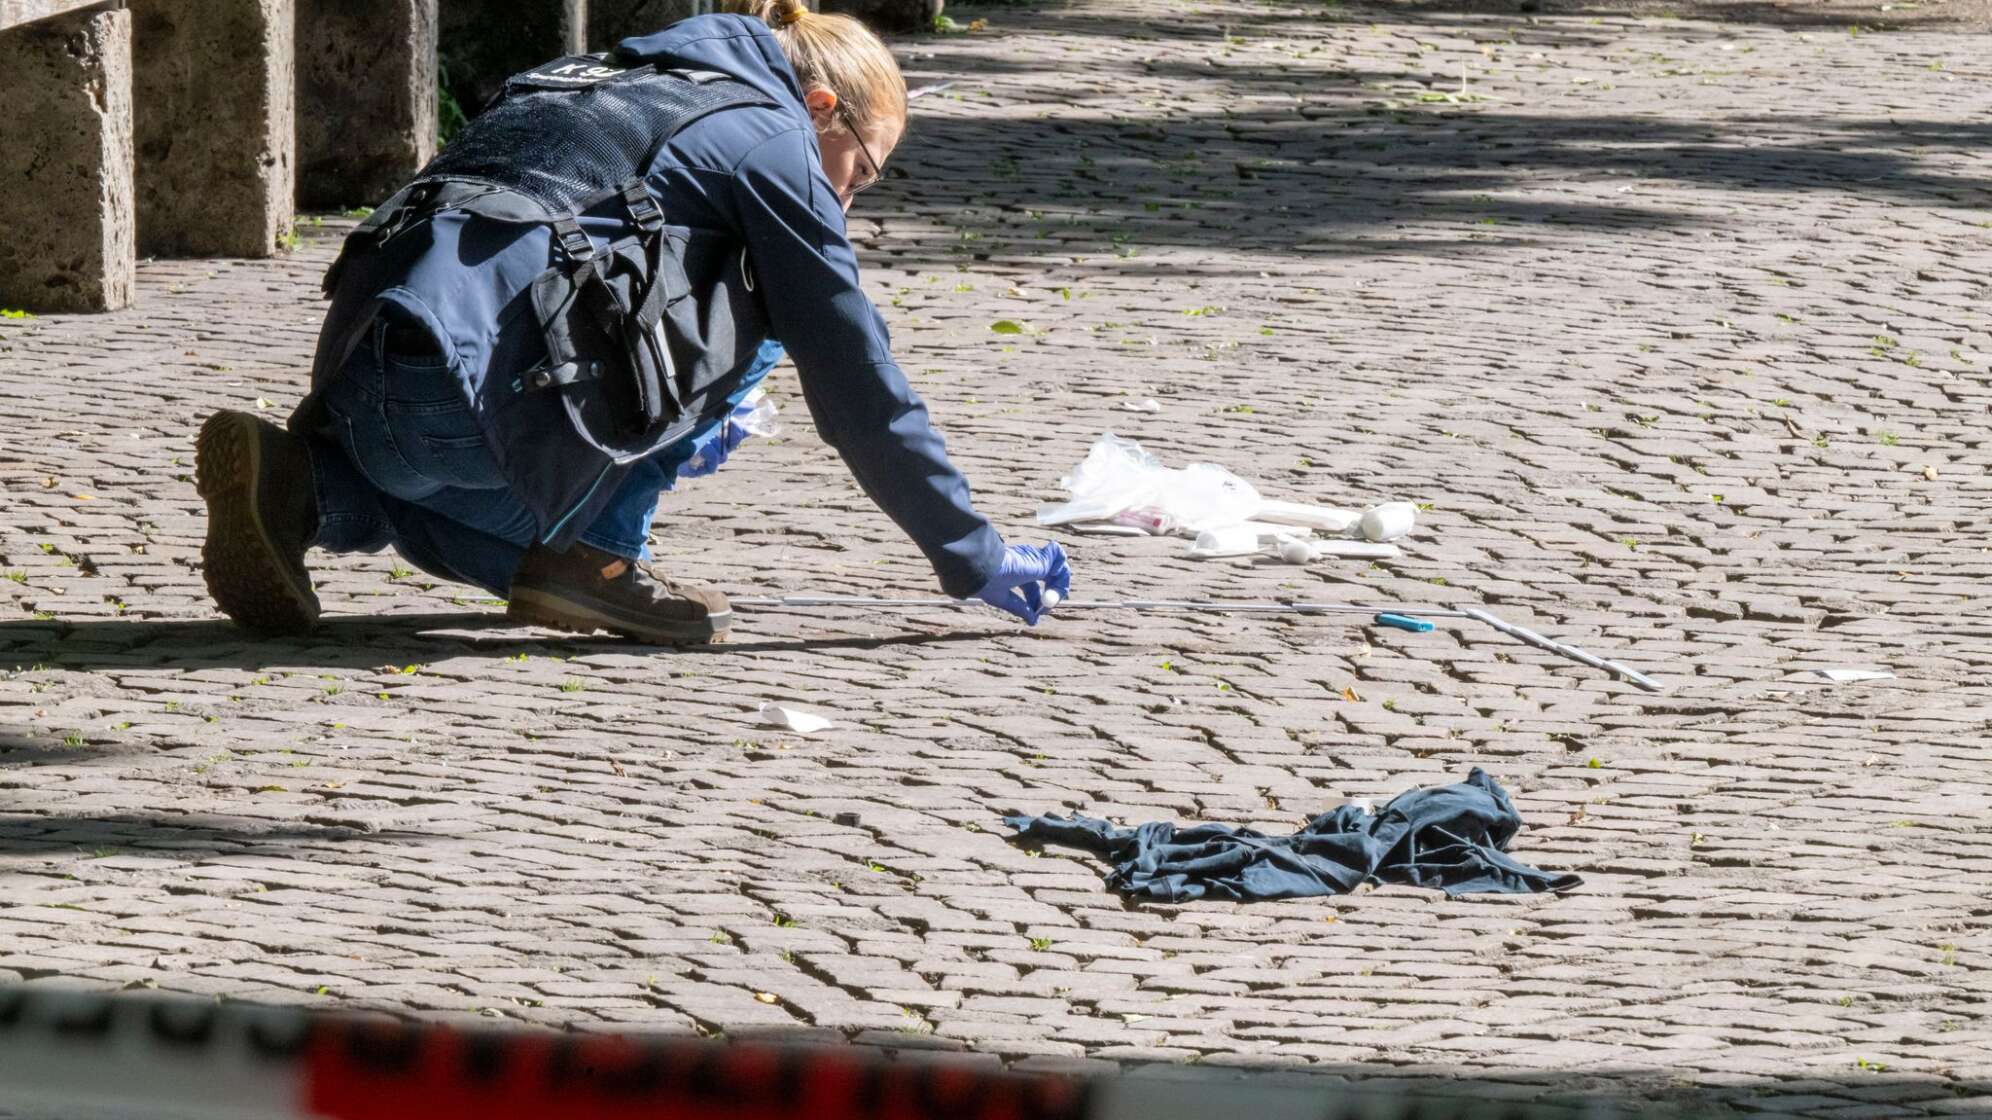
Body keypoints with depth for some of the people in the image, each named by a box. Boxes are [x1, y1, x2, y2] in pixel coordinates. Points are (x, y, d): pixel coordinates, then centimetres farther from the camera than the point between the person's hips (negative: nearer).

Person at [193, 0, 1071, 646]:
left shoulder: (624, 87, 34)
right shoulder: (770, 140, 10)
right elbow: (858, 381, 9)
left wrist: (684, 433, 59)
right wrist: (974, 559, 16)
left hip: (353, 384, 7)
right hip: (470, 401, -7)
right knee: (753, 310, 10)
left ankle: (307, 484, 8)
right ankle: (590, 555, 5)